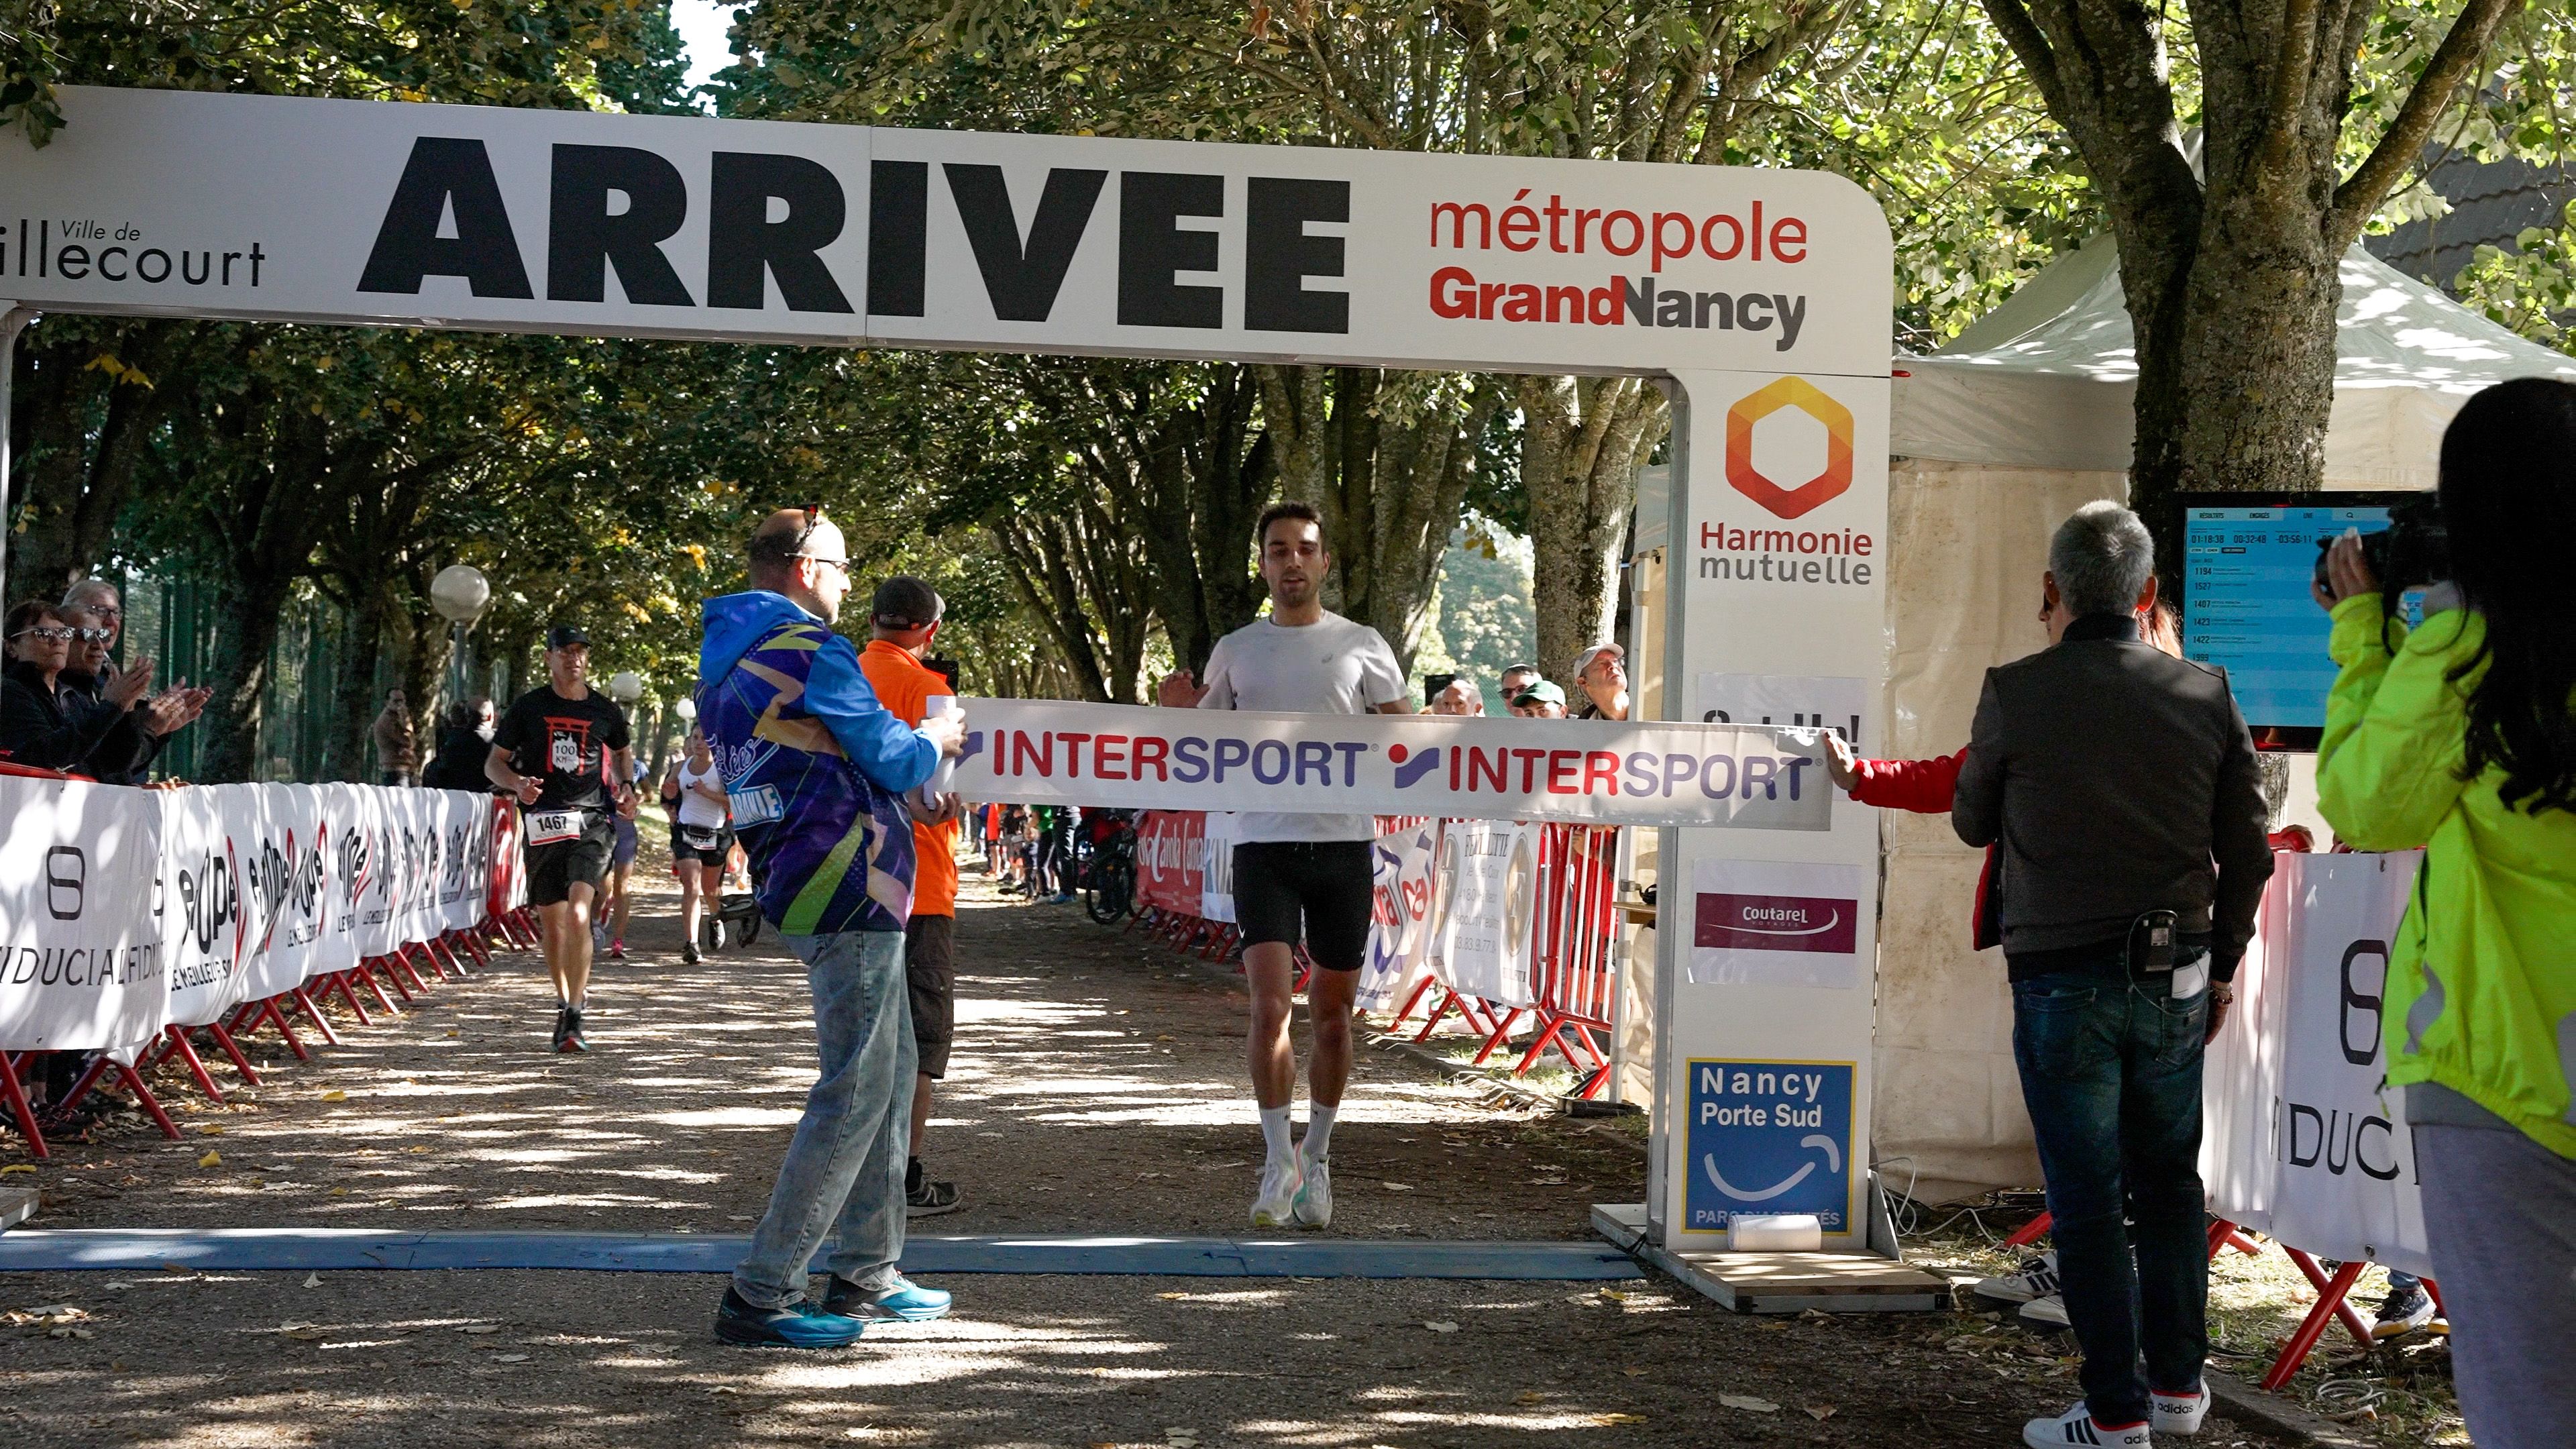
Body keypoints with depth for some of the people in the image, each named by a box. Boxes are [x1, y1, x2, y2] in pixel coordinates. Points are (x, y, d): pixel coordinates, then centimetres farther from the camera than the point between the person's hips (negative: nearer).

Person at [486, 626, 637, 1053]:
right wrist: (517, 784, -13)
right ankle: (564, 1003, 29)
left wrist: (626, 786, 11)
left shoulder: (605, 710, 8)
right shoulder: (528, 706, 4)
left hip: (591, 821, -1)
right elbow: (494, 763, 8)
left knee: (578, 915, -19)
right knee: (552, 922, 9)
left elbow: (623, 750, 29)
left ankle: (575, 1018, -18)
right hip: (543, 822, 1)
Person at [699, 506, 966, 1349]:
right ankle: (760, 1295, -8)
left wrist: (909, 747, 25)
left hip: (800, 888, 10)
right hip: (848, 891, -10)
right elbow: (891, 760, -10)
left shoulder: (726, 658, 16)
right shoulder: (808, 649, -14)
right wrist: (934, 741, 11)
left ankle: (866, 1275, 23)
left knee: (892, 1071, 18)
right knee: (854, 1093, -8)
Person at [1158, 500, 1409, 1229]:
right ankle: (1278, 1159, -1)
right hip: (1264, 844, 0)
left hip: (1343, 842, 0)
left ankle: (1317, 1158, 21)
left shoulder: (1363, 647, 5)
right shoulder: (1236, 650, 9)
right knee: (1269, 1007, -12)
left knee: (1332, 1013, 7)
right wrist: (1180, 716, -7)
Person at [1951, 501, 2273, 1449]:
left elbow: (1972, 823, 5)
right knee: (2169, 1182, 18)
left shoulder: (2015, 693, -10)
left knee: (2087, 1200, 4)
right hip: (2175, 978, 4)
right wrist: (2222, 962, 16)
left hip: (2062, 979, -3)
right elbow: (2247, 851, 4)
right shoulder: (2205, 693, -1)